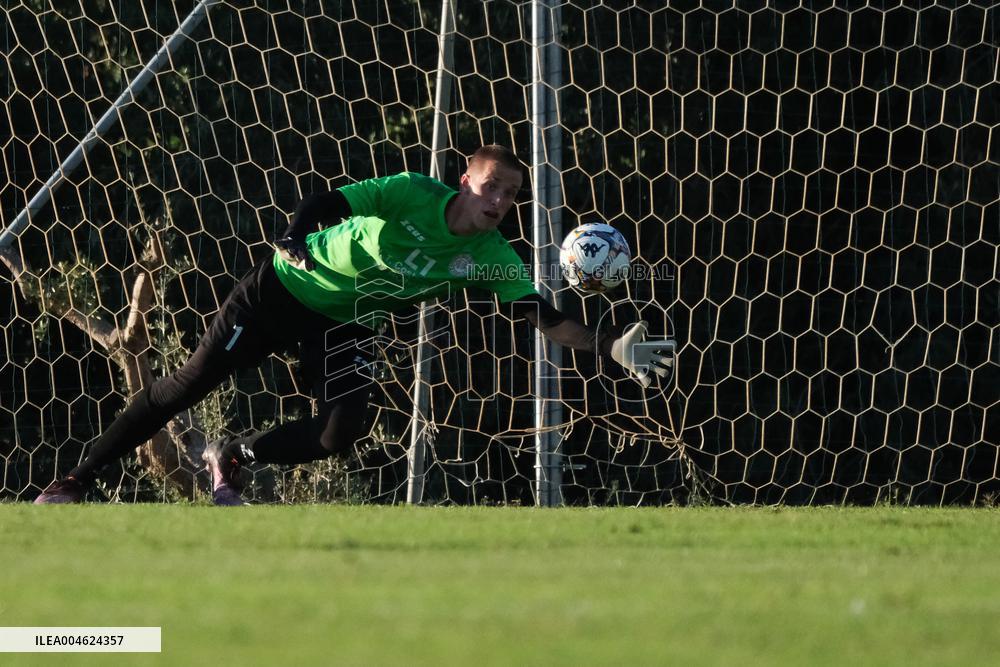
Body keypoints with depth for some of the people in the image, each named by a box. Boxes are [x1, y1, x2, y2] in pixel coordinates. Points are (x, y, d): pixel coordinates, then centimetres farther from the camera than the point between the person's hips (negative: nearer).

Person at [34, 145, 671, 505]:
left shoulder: (492, 257, -13)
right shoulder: (413, 194, -23)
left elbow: (545, 317, -17)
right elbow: (324, 203, -19)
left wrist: (610, 348, -30)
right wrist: (298, 241, -37)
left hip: (346, 325, 4)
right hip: (286, 289, -4)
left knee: (339, 434, -16)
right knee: (190, 384, -4)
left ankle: (231, 459, 12)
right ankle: (79, 479, 7)